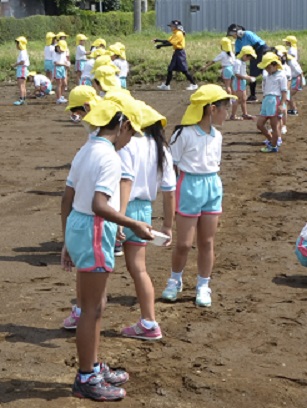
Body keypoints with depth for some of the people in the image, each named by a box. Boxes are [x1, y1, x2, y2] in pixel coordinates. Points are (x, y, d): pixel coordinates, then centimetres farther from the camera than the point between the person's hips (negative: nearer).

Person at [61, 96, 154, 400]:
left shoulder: (86, 150, 11)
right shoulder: (109, 157, -17)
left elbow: (66, 201, 13)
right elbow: (99, 205, -28)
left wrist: (68, 242, 19)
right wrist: (134, 225, -19)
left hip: (77, 227, 10)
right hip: (94, 233, -10)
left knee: (96, 305, 21)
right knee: (92, 308, 2)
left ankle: (92, 368, 33)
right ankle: (86, 379, 14)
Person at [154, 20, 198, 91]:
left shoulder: (179, 34, -15)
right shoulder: (175, 34, 15)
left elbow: (171, 43, -22)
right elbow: (168, 41, 15)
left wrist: (160, 45, -21)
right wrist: (158, 41, 8)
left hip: (180, 53, -10)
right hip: (176, 53, 10)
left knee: (184, 70, -9)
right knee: (170, 69, 9)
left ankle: (194, 84, -4)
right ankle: (166, 85, 15)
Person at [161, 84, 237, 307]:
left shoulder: (217, 136, 5)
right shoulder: (185, 134, -14)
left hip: (212, 188, 5)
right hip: (189, 187, -5)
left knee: (207, 242, 10)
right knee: (184, 243, 1)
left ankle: (203, 286, 23)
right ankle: (175, 280, 26)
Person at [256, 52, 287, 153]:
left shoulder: (281, 75, -7)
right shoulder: (268, 76, 17)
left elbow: (284, 91, -10)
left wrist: (282, 104, -17)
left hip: (275, 101, -9)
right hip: (266, 101, 9)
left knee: (274, 125, -1)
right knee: (259, 124, 8)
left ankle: (273, 146, 9)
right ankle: (271, 140, 23)